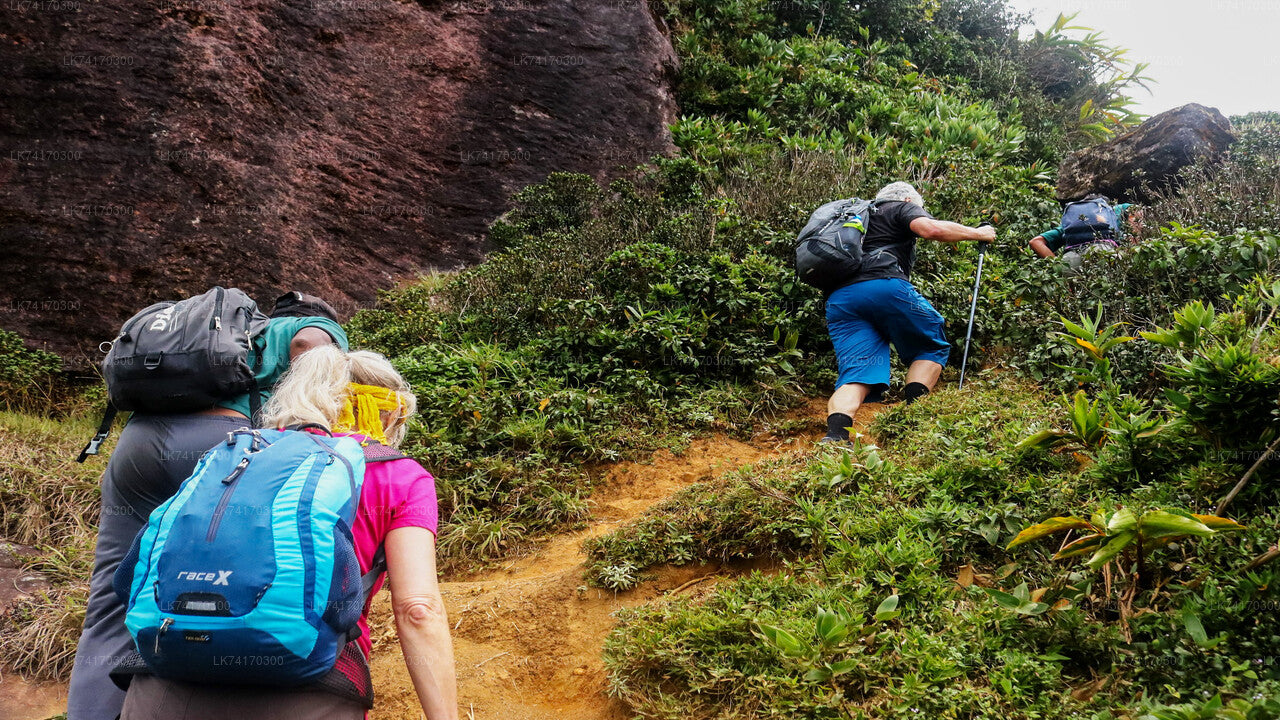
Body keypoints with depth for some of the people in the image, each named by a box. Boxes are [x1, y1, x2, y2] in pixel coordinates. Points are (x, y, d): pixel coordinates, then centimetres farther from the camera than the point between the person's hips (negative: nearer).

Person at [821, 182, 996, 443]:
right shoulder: (903, 207, 18)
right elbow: (932, 229, -1)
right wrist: (977, 233, 11)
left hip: (839, 301, 5)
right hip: (885, 285, -5)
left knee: (856, 376, -5)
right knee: (933, 347, 15)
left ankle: (836, 432, -32)